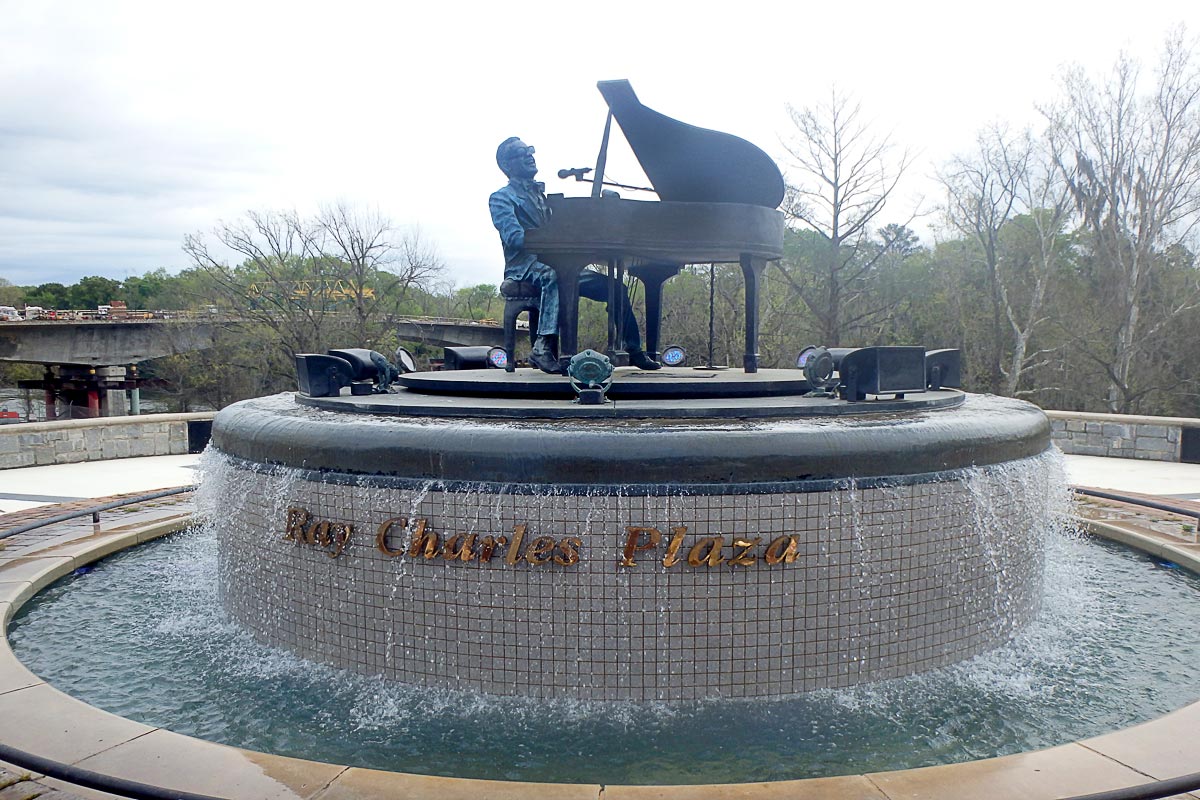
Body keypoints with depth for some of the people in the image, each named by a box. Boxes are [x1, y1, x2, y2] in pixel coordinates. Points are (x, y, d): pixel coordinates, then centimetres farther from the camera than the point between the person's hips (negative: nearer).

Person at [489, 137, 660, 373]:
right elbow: (514, 237, -14)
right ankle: (543, 347, -50)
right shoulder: (501, 198, 4)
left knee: (615, 287, -6)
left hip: (557, 264, 7)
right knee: (553, 276, -42)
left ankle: (633, 350, 2)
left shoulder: (544, 194, 28)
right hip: (525, 267, -7)